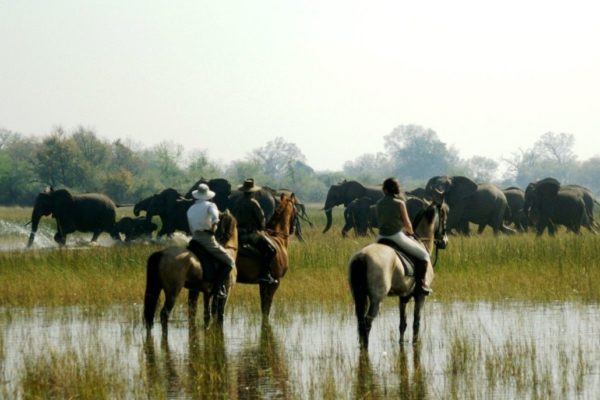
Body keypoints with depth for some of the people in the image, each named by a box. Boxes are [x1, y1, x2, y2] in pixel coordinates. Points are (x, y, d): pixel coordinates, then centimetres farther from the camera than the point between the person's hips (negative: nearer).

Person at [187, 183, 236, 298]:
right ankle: (217, 287, -14)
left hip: (194, 238, 6)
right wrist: (213, 229, -9)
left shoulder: (190, 209, 17)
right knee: (229, 262, -1)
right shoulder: (210, 205, -2)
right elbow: (215, 217, -23)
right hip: (207, 238, -6)